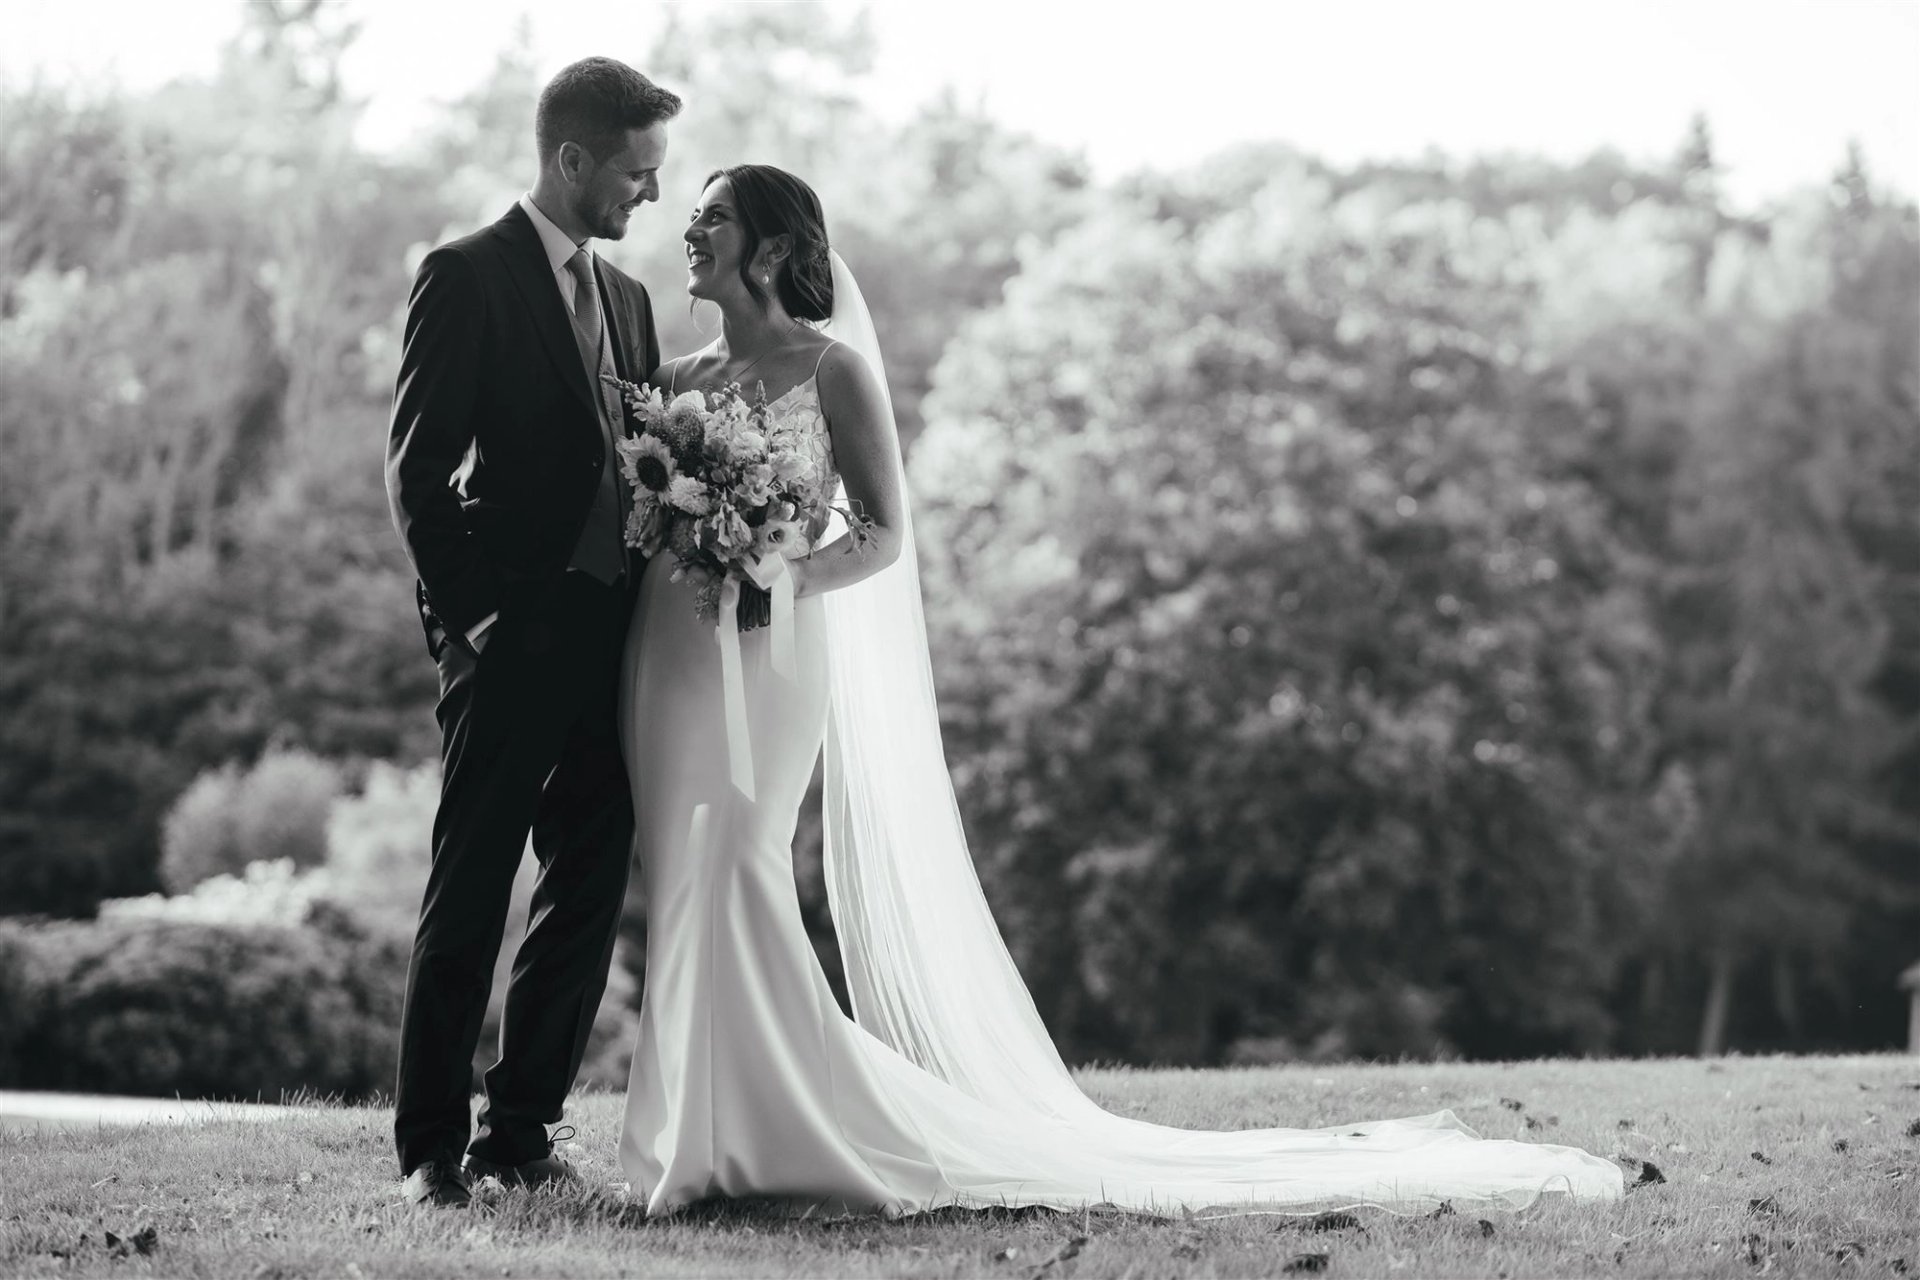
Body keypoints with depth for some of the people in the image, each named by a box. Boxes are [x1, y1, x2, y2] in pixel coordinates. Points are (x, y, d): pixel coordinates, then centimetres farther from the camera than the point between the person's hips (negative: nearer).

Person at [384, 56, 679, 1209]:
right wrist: (467, 615, -12)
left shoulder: (626, 298, 17)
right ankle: (431, 1146, 3)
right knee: (469, 898, -3)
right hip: (514, 638, -7)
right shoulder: (467, 277, -4)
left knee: (589, 895, 6)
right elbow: (417, 468, -8)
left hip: (616, 636, 7)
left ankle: (521, 1130, 14)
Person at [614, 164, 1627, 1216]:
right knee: (685, 886, 2)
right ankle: (697, 1142, 7)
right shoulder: (672, 380, 15)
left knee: (736, 874, -16)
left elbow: (883, 535, -4)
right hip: (668, 655, 6)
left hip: (769, 656, -6)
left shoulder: (831, 369, -1)